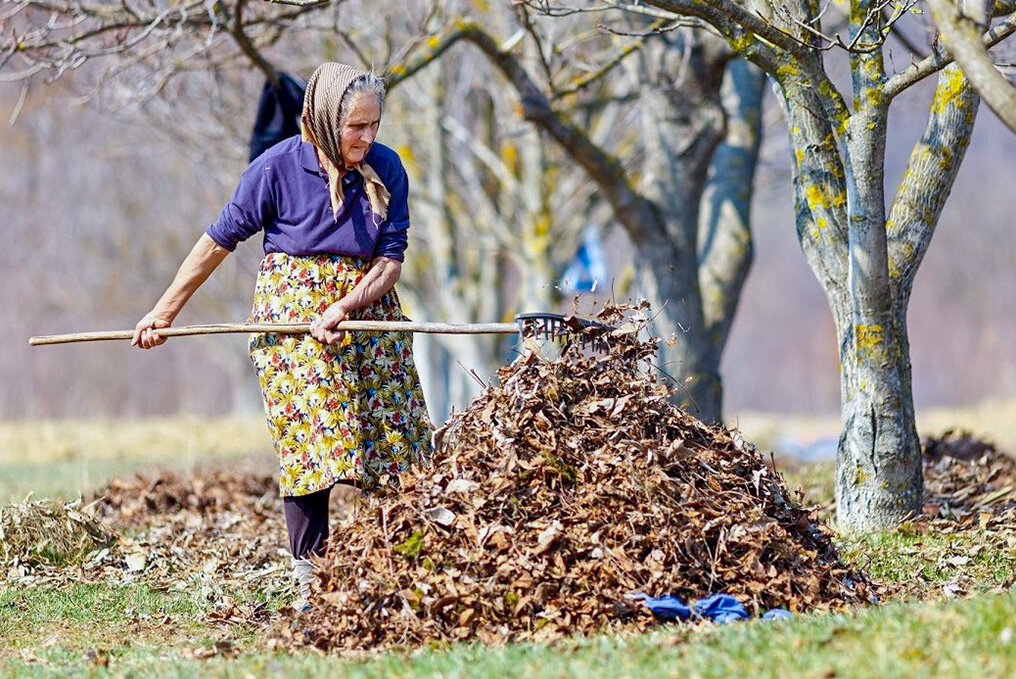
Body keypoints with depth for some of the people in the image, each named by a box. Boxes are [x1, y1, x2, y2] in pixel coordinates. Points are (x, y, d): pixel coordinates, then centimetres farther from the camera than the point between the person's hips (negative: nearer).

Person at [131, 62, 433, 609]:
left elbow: (391, 256, -4)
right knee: (309, 439, -10)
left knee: (393, 434, -3)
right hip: (292, 307, -3)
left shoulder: (386, 169, -5)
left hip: (366, 304, 3)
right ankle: (309, 581, -8)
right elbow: (222, 239, -2)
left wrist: (343, 308, -21)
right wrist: (166, 311, 2)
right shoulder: (278, 167, -11)